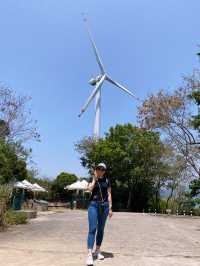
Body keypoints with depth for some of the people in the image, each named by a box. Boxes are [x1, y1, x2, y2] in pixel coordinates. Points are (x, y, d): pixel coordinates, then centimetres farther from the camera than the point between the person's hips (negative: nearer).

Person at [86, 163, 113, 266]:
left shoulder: (107, 180, 8)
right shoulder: (92, 179, 5)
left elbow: (109, 194, 6)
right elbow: (90, 189, -14)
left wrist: (110, 208, 3)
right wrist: (94, 178, -10)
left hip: (104, 205, 2)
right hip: (93, 204, -2)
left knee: (101, 229, 10)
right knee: (92, 229, -9)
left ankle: (97, 251, 25)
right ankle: (89, 255, -9)